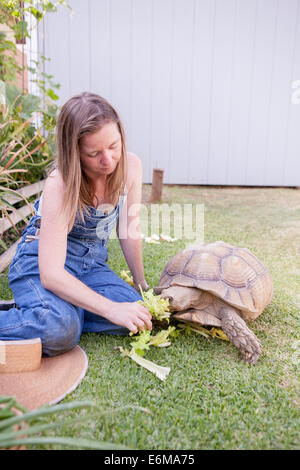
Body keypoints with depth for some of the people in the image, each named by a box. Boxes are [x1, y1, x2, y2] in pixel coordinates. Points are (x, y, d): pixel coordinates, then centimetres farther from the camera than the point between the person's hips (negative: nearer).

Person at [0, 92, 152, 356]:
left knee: (138, 313, -20)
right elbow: (51, 274, -30)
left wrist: (141, 284, 8)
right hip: (42, 261, -6)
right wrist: (112, 309, -38)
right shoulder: (60, 184, -26)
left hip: (92, 264, 7)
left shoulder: (130, 166, -11)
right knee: (59, 330, -36)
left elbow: (129, 230, 3)